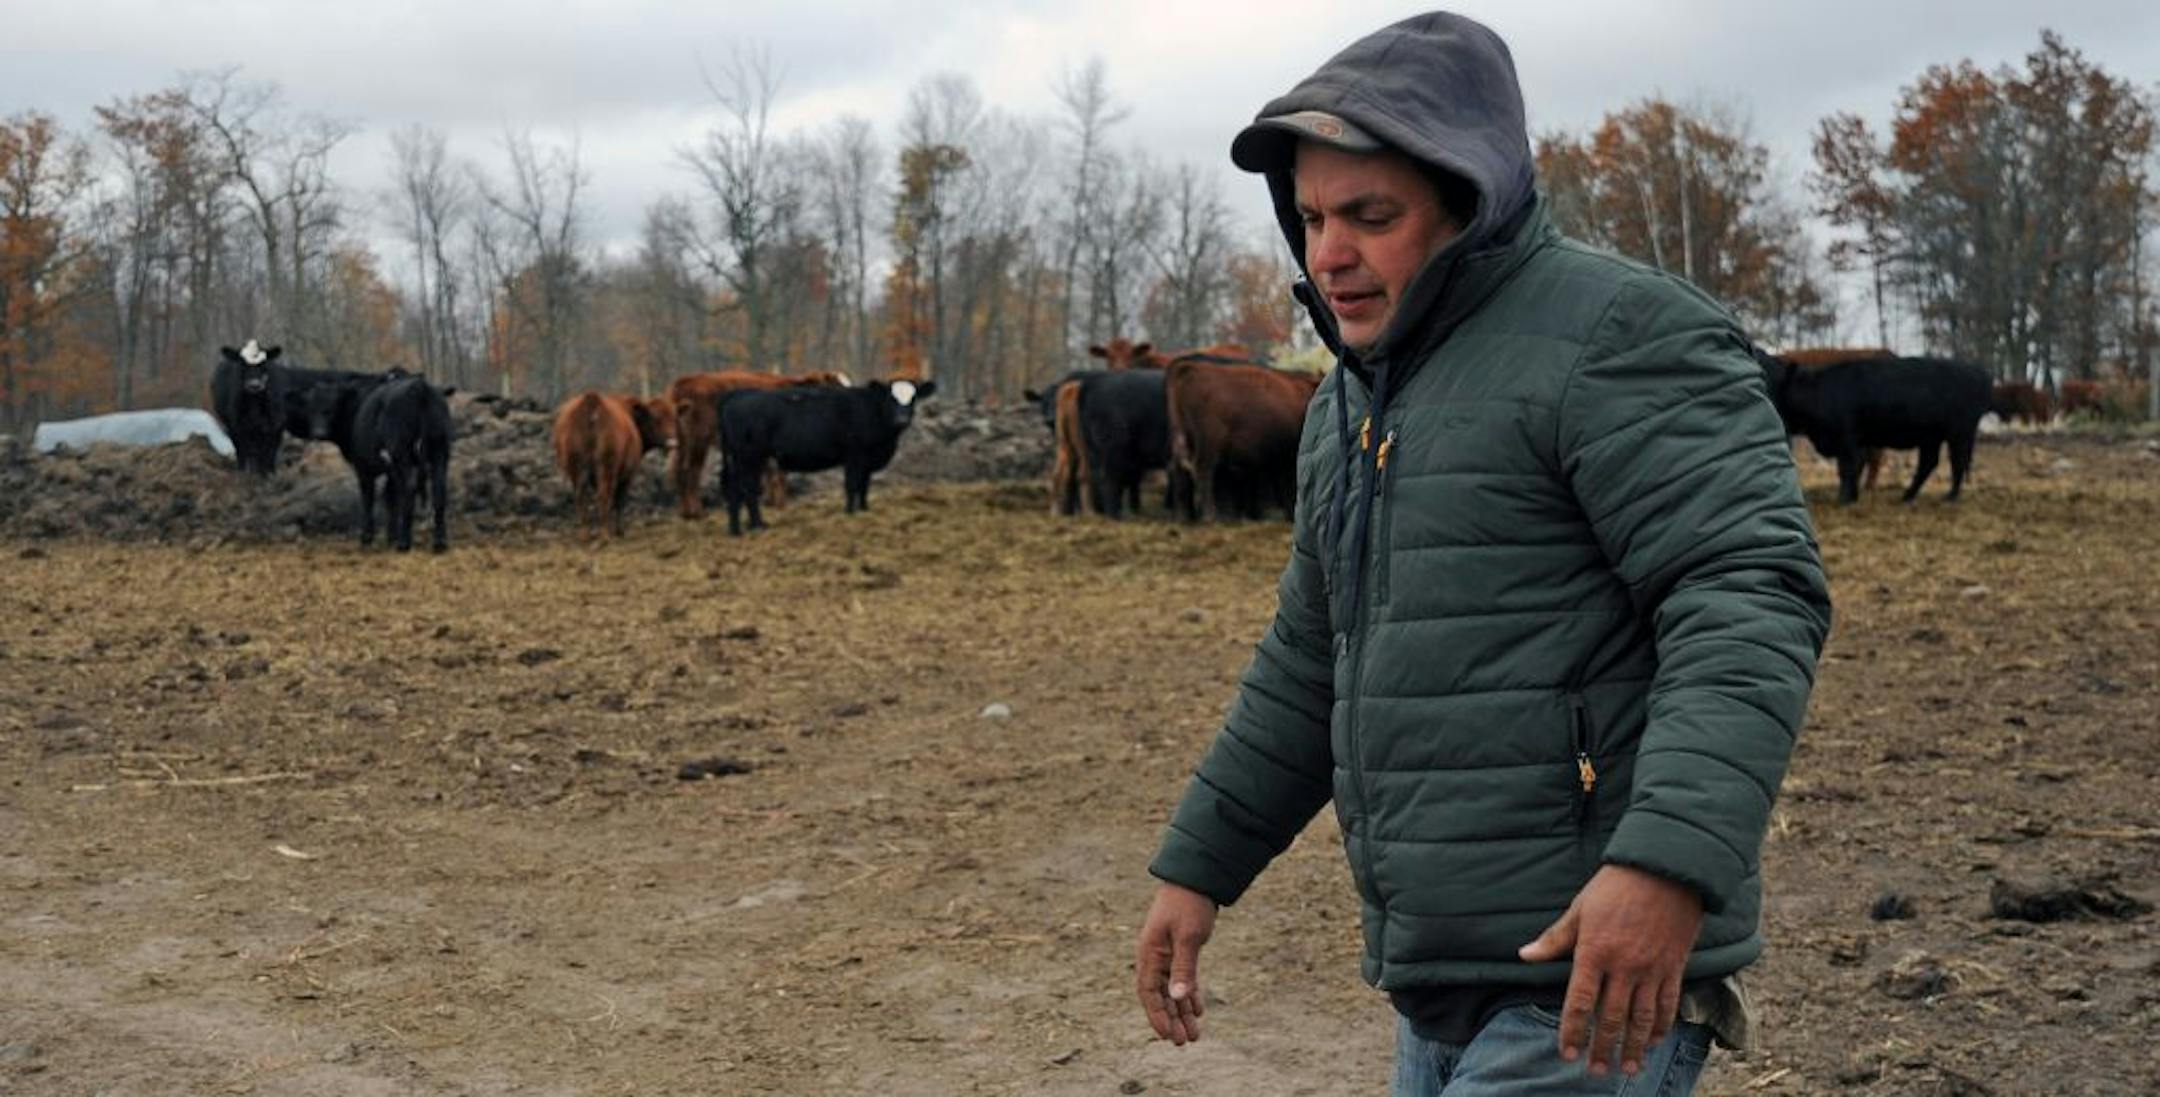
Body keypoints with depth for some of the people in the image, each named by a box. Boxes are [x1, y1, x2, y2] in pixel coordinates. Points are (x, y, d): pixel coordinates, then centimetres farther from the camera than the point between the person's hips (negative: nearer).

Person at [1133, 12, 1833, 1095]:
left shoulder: (1619, 336, -10)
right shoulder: (1356, 402, 17)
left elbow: (1752, 598, -21)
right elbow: (1308, 665, 25)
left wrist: (1670, 864, -33)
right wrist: (1196, 867, 22)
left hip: (1599, 986, -9)